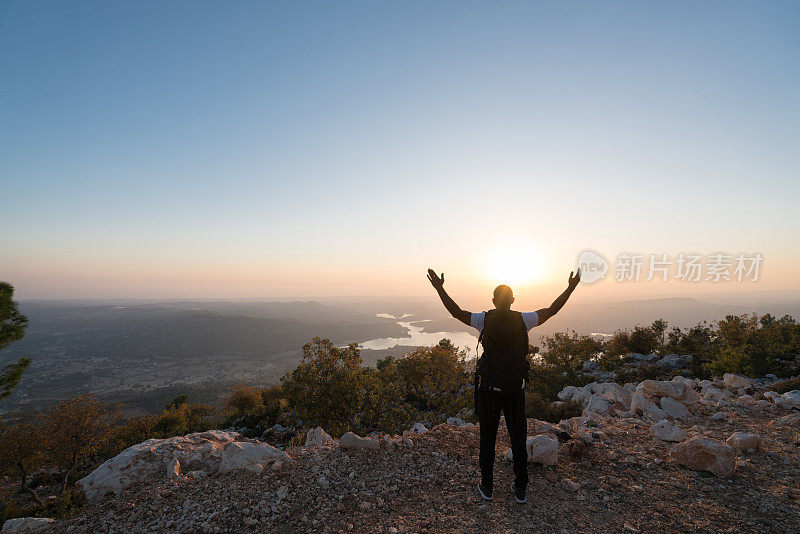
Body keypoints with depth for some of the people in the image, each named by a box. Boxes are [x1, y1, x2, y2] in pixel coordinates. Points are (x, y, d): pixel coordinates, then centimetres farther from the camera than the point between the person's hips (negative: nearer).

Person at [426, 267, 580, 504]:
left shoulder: (486, 320, -10)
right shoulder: (523, 320, -6)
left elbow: (457, 312, -16)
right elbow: (551, 310, 2)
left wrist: (440, 288, -13)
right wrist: (571, 288, 10)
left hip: (489, 389, -1)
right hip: (516, 390, 2)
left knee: (487, 438, 13)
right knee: (518, 438, 16)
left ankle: (486, 487, 25)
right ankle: (520, 489, 28)